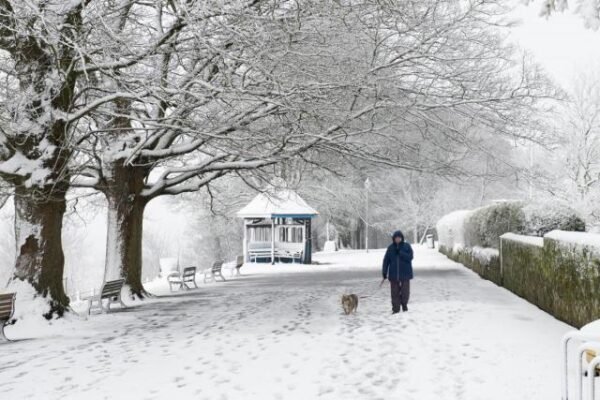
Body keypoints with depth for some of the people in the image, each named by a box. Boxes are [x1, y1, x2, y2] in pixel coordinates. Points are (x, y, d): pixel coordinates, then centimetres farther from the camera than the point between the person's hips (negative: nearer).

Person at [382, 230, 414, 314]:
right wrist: (384, 272, -2)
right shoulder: (391, 248, 3)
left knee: (405, 291, 4)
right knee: (395, 292, 2)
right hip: (393, 274, 1)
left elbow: (410, 257, -12)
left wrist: (400, 252, -19)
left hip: (405, 273, -1)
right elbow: (386, 260, 3)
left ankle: (404, 305, 25)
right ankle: (395, 308, 8)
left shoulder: (407, 246, 0)